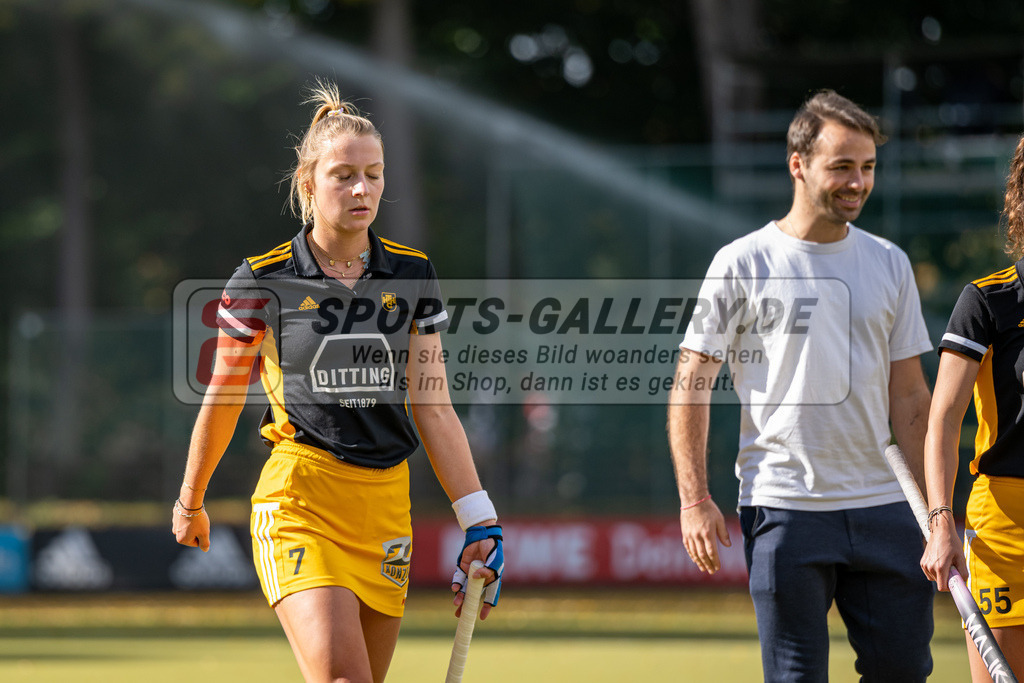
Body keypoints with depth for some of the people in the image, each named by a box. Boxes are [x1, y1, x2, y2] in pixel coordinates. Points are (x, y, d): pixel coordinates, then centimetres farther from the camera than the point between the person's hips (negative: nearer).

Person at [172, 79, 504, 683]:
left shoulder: (412, 275, 6)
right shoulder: (264, 282, -3)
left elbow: (433, 408, 6)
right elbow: (222, 402, 9)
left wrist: (481, 521, -1)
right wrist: (191, 501, 19)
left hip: (387, 503, 4)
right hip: (299, 497, -4)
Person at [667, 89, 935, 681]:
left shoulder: (889, 263, 10)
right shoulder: (742, 264, -1)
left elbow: (909, 394, 13)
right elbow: (691, 384, 0)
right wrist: (695, 499, -7)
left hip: (882, 505, 4)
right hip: (784, 508, -4)